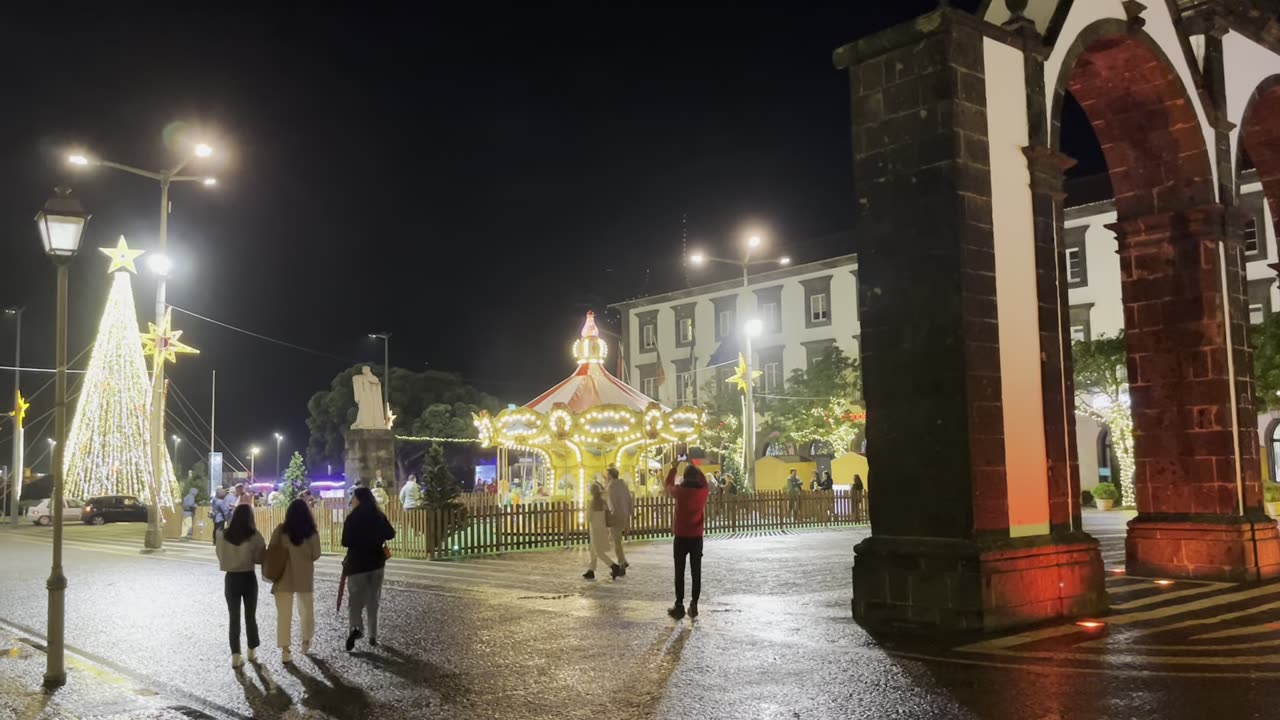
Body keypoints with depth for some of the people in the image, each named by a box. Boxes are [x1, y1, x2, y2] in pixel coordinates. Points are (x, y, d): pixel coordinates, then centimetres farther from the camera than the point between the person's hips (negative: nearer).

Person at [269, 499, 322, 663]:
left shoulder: (281, 530, -7)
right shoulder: (311, 532, -7)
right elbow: (316, 555, -2)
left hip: (284, 576, -1)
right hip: (304, 577, 1)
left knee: (284, 613, 1)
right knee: (307, 610, 20)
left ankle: (285, 650, -4)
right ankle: (306, 644, 29)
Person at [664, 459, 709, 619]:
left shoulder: (680, 490, -11)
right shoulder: (703, 490, -4)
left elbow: (667, 486, 11)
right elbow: (703, 482, 20)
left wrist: (673, 468, 20)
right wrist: (696, 468, 25)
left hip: (681, 537, -2)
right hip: (697, 537, 2)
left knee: (680, 573, 4)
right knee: (696, 572, 7)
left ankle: (679, 606, 5)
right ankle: (694, 606, 8)